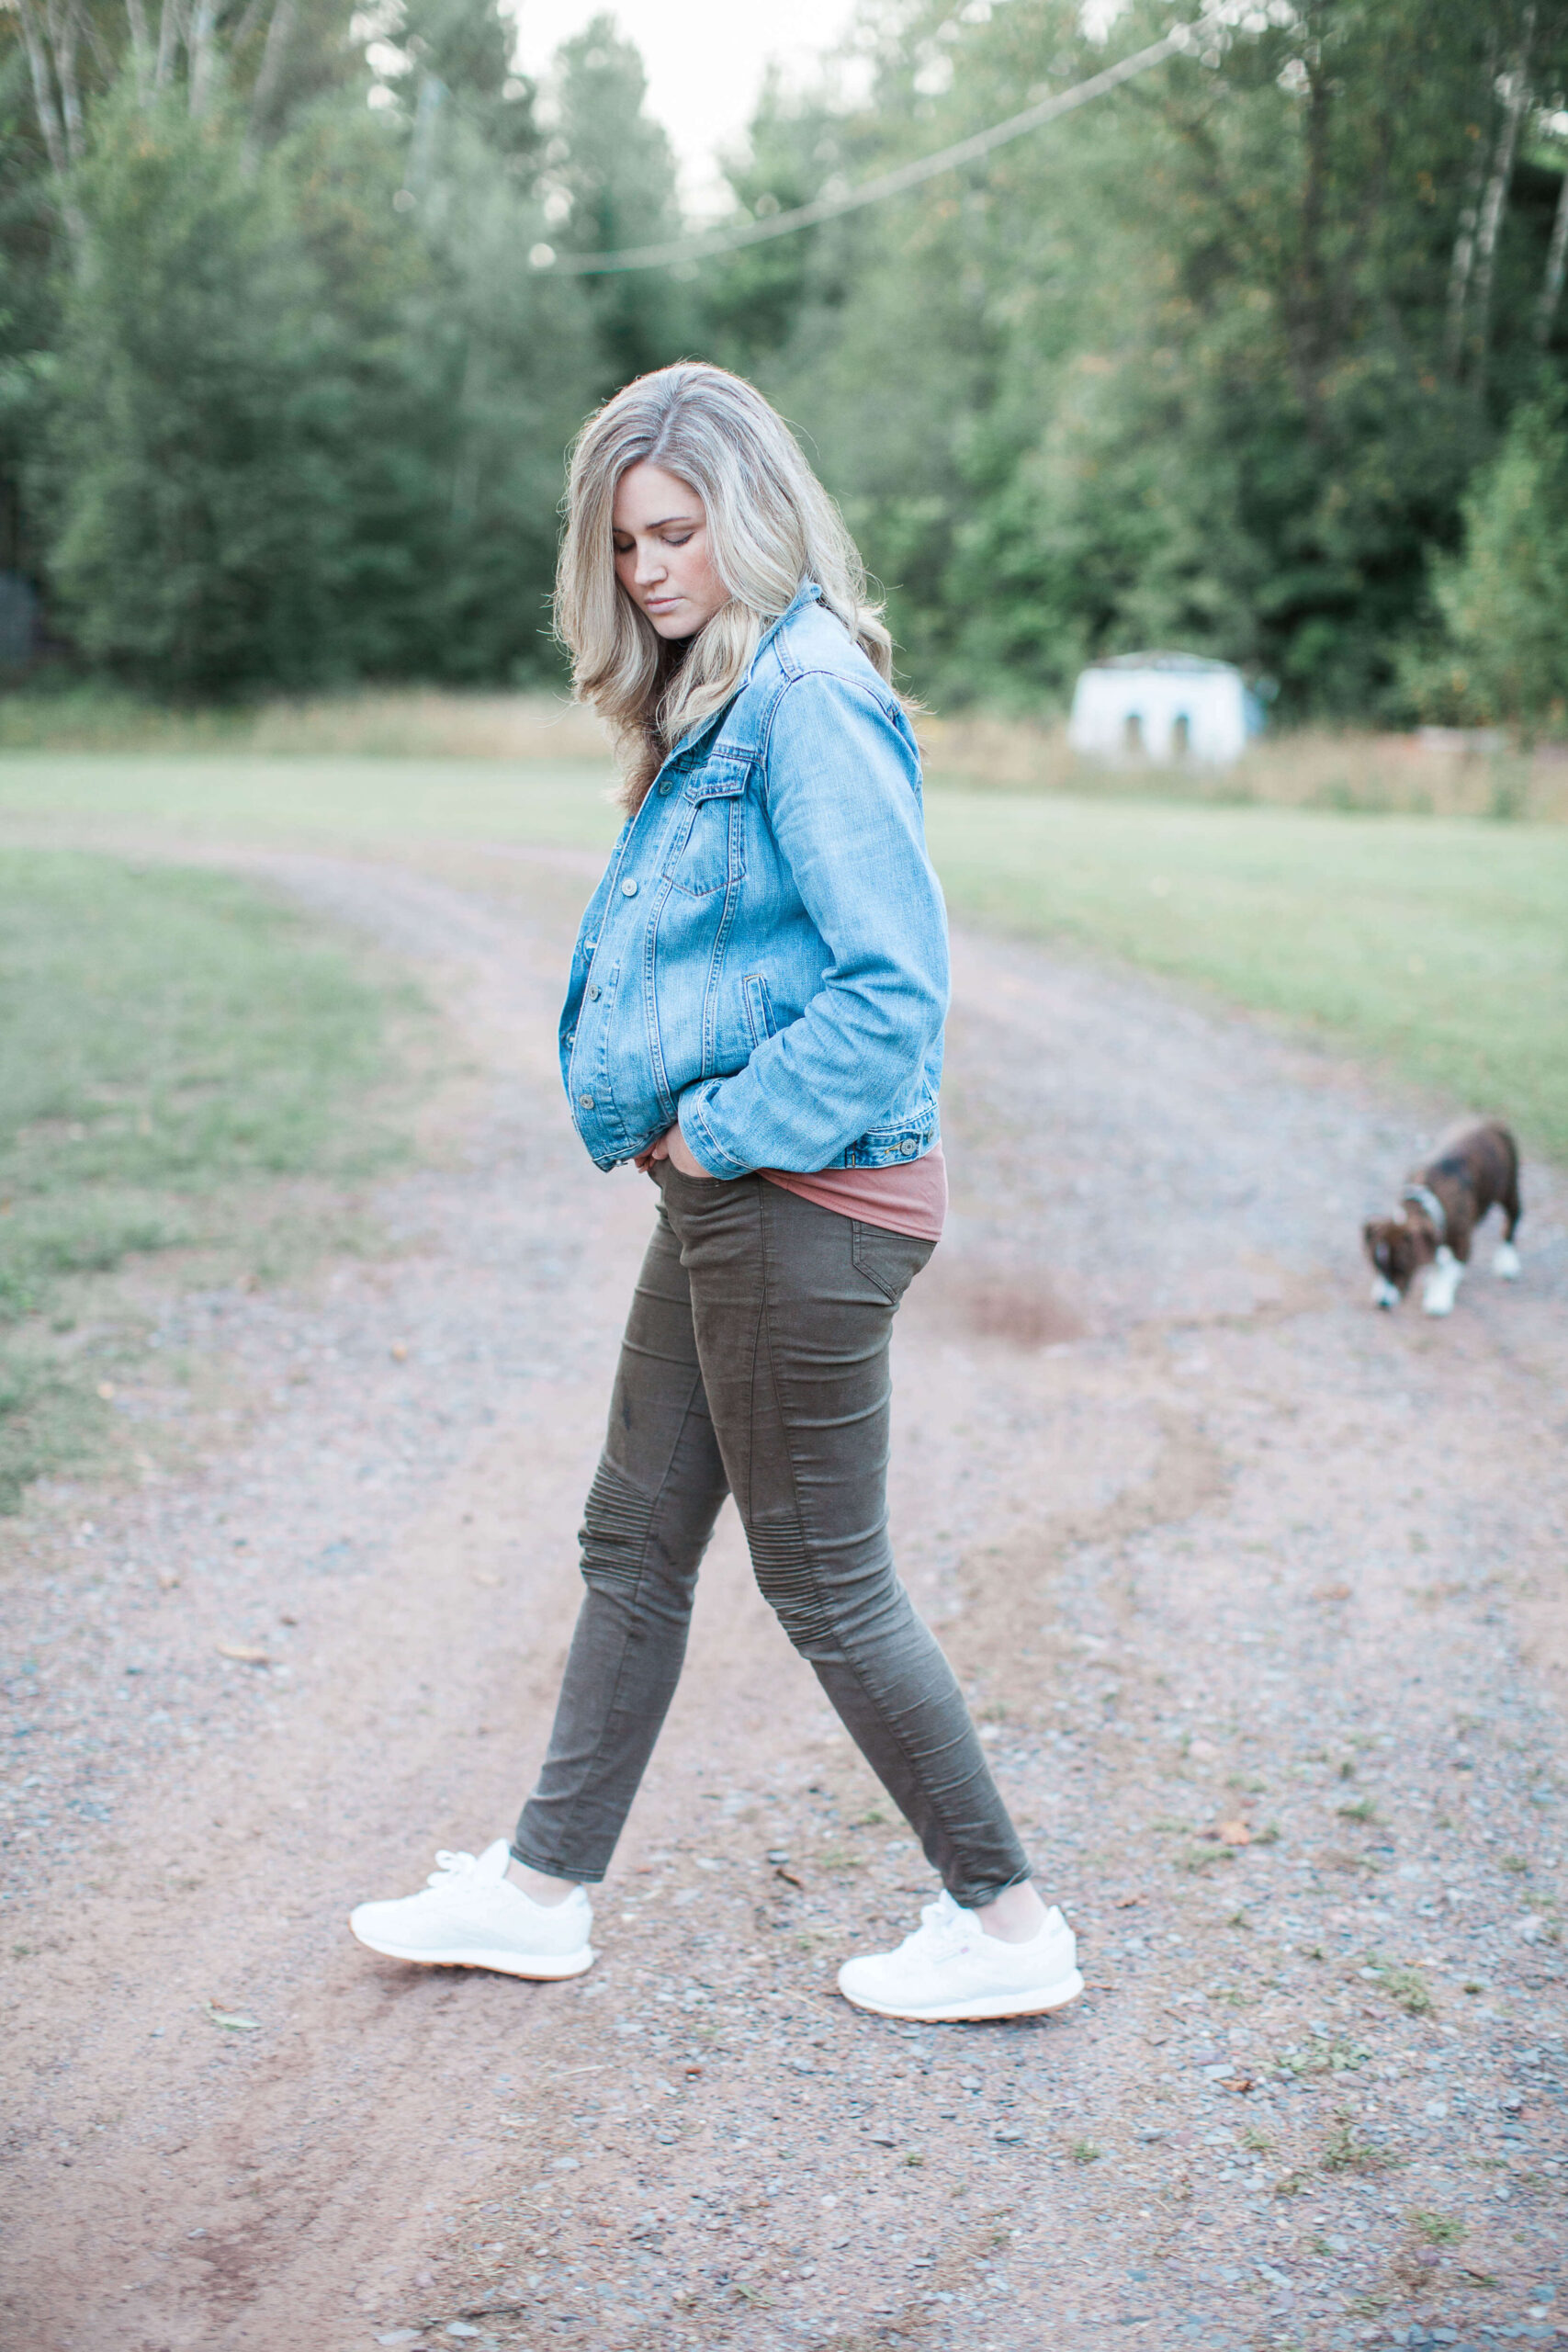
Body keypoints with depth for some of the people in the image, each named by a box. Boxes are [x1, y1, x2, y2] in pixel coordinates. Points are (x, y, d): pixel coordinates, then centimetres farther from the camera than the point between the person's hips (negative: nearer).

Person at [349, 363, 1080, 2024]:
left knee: (826, 1584, 2)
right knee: (635, 1541, 17)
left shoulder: (812, 695, -18)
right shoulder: (712, 700, 12)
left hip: (804, 1202, -10)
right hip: (725, 1196, 10)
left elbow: (893, 981, -24)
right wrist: (674, 1131, 7)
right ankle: (542, 1889, 31)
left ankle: (1004, 1923, 18)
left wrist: (725, 1129, -16)